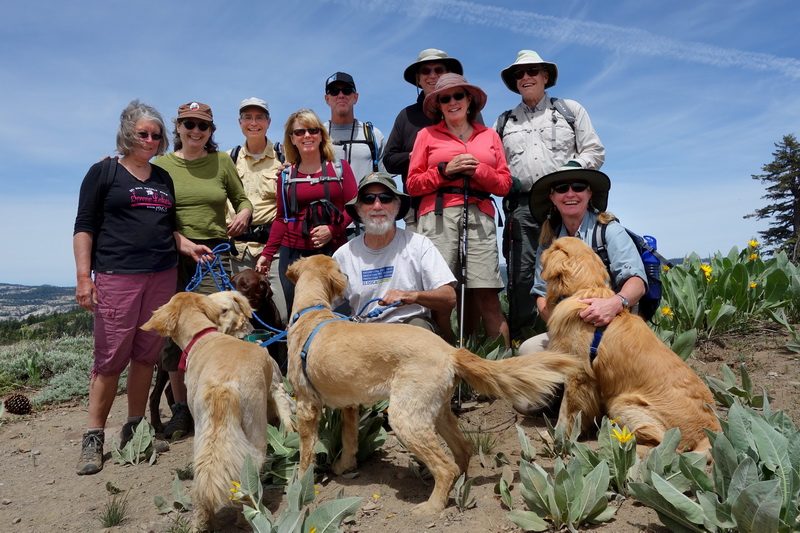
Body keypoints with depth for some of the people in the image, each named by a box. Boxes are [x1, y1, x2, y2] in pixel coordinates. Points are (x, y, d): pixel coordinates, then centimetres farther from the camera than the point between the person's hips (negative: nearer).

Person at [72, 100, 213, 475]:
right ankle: (93, 439, 9)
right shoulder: (104, 172, 4)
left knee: (147, 355, 7)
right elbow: (84, 228, -1)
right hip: (116, 276, -4)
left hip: (163, 276, 5)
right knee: (111, 357, -4)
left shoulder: (163, 178, 17)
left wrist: (186, 246, 5)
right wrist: (83, 276, -10)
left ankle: (134, 430, 20)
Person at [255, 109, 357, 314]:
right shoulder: (286, 175, 12)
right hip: (294, 253, 2)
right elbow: (282, 218, 14)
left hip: (332, 251, -1)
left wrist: (332, 229, -13)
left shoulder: (339, 168, 7)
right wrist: (267, 253, 7)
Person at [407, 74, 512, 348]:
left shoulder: (489, 135, 21)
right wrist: (445, 171, -4)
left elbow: (505, 183, 14)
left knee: (486, 293, -9)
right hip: (439, 216, 0)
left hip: (479, 216, 1)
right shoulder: (427, 135, 18)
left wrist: (478, 170, -3)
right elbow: (413, 184, 10)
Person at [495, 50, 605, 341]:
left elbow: (594, 151, 13)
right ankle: (518, 341, 2)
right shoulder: (504, 122, 23)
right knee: (520, 275, -6)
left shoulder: (570, 109, 18)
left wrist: (571, 168, -8)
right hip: (521, 206, 1)